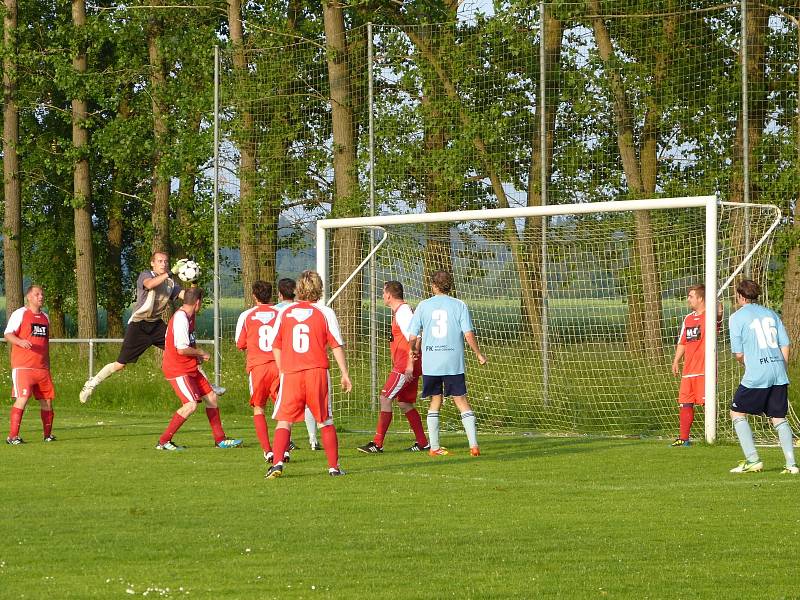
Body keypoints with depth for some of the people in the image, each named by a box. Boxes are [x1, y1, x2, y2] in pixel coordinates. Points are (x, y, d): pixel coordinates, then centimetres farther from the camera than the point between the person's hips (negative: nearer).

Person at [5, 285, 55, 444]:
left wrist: (48, 365, 22)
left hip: (42, 367, 6)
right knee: (22, 398, -16)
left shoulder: (45, 317, 19)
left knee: (47, 399, 7)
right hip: (22, 366, -6)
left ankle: (48, 434, 22)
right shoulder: (20, 314, -1)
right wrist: (20, 342, -29)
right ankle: (12, 436, -15)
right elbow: (8, 334, -8)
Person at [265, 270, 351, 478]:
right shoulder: (325, 313, 0)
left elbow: (276, 346, 10)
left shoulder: (285, 312, 5)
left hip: (290, 373, 1)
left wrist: (282, 371, 20)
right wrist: (345, 374, 6)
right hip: (318, 371, 0)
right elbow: (337, 346, 0)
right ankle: (333, 466, 13)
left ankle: (278, 462, -15)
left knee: (284, 420, 3)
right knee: (325, 422, 11)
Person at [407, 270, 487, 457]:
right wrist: (479, 355, 7)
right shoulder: (459, 305, 0)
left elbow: (412, 338, 4)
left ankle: (434, 447, 9)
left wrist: (414, 351, 26)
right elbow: (468, 334, -7)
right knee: (462, 401, 3)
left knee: (435, 400, 12)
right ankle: (474, 445, -6)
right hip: (454, 363, -1)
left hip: (430, 364, 1)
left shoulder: (424, 306, 4)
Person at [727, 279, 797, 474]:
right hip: (779, 374, 5)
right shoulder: (771, 314, 15)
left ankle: (752, 460, 0)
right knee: (779, 418, 11)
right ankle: (791, 464, 0)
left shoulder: (737, 317, 0)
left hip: (756, 376, -5)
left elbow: (738, 354, -2)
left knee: (737, 413, 9)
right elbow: (785, 345, 12)